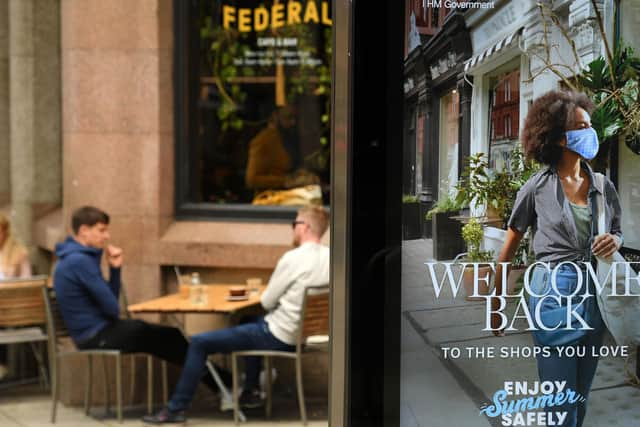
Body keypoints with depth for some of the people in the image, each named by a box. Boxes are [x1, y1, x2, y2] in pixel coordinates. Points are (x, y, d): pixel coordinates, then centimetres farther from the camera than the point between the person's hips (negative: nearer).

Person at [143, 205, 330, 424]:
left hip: (279, 336, -8)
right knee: (255, 324, 39)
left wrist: (267, 294, 8)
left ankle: (176, 409, 4)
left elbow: (267, 302, -12)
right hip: (306, 333, 8)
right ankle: (250, 392, 40)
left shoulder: (293, 258, -22)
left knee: (199, 343, -1)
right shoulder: (328, 257, -1)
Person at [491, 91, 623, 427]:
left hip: (594, 293, 4)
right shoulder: (537, 187, -6)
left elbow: (618, 233, 19)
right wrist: (496, 303, 3)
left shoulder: (604, 187, 4)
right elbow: (509, 246, 1)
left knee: (581, 395, 15)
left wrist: (615, 241, -7)